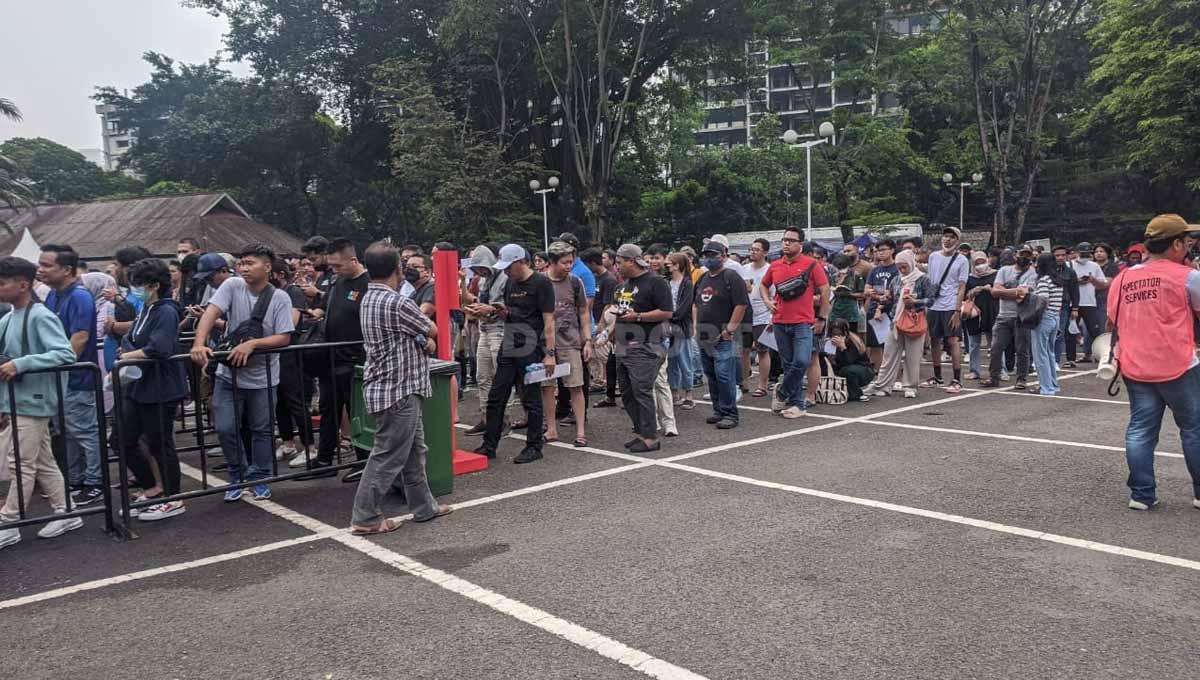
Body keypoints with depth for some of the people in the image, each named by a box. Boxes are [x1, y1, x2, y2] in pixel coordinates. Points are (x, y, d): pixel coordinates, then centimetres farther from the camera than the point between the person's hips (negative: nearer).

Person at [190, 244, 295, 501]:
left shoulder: (280, 298, -9)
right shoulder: (232, 286, -6)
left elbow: (284, 338, -12)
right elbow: (211, 313, -19)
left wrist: (252, 343, -26)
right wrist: (199, 344, -34)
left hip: (262, 377, -1)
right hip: (229, 374, 1)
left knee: (261, 430, 10)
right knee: (225, 428, 1)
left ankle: (259, 479, 28)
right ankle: (237, 476, 24)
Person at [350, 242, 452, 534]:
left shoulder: (368, 299, 10)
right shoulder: (397, 303, -21)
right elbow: (432, 330, -6)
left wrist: (423, 340, -2)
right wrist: (426, 335, 12)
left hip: (394, 387, 10)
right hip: (397, 391, -10)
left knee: (413, 451, 17)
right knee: (388, 456, -1)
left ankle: (423, 506, 27)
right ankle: (366, 517, 7)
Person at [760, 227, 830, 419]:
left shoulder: (811, 264, -3)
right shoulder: (775, 266, 9)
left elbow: (825, 290, -1)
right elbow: (763, 285, 25)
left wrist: (822, 318, -2)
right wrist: (767, 301, 5)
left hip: (803, 322, -4)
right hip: (780, 322, 4)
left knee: (802, 361, -16)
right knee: (788, 364, 8)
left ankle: (782, 392, 6)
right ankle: (798, 403, 17)